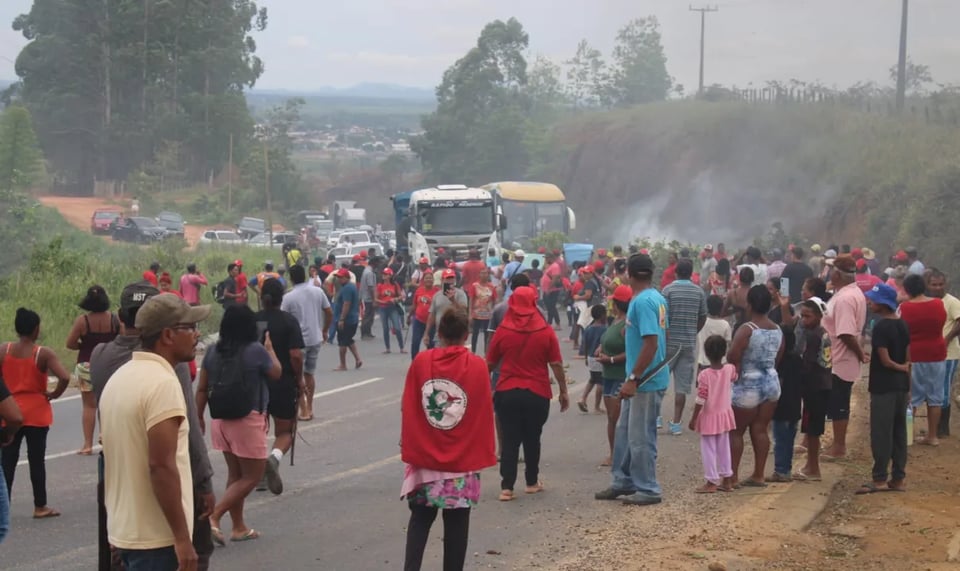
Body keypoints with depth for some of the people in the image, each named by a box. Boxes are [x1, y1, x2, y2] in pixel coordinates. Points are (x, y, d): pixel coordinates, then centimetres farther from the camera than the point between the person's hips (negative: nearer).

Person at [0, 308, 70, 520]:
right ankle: (40, 506, 12)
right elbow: (64, 377, -23)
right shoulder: (44, 354, -12)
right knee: (36, 460, 6)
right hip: (36, 413, -2)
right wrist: (55, 394, -6)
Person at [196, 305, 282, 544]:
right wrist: (270, 349, 19)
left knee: (235, 474, 17)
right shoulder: (256, 351, -13)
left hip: (221, 420, 6)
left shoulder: (213, 352, 3)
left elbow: (202, 389, 6)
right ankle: (214, 517, -11)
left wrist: (199, 418, 17)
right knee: (252, 476, 2)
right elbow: (276, 374, 4)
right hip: (248, 420, -6)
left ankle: (239, 527, 22)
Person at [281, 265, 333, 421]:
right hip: (315, 339, 5)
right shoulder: (318, 291, 0)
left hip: (298, 341, -5)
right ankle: (310, 408, 22)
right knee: (310, 374, 17)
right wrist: (325, 331, 18)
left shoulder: (288, 297, -12)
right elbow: (330, 313, 4)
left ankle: (304, 411, 1)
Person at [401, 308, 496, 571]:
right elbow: (485, 414, -3)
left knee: (420, 519, 14)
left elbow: (407, 410, 1)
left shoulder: (420, 362, -5)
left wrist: (408, 447, 12)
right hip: (462, 460, -1)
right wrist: (485, 454, 8)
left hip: (424, 456, 1)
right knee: (456, 525, 7)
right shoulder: (477, 366, -8)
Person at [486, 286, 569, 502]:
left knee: (509, 440, 2)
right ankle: (532, 482, 26)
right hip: (537, 394, 0)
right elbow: (556, 364, -5)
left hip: (507, 393, 0)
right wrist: (563, 391, 4)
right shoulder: (546, 332, -5)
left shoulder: (502, 331, -4)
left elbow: (490, 363, 4)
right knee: (532, 439, 16)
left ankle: (506, 487, -5)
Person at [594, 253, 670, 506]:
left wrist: (633, 379, -23)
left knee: (640, 437, 0)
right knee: (624, 432, 17)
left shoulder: (642, 302, -20)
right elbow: (657, 336, 19)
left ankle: (648, 490, 10)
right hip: (644, 378, 10)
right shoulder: (657, 298, 9)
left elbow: (651, 343, -26)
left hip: (647, 380, -10)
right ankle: (623, 481, 26)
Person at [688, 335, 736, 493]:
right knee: (724, 448, 15)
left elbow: (701, 400, -19)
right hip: (725, 414, 5)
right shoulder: (730, 369, -8)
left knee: (708, 449, 4)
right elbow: (735, 377, 19)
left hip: (709, 416, -5)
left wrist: (693, 419, -11)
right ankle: (726, 480, 21)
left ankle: (712, 482, 5)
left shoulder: (704, 374, -21)